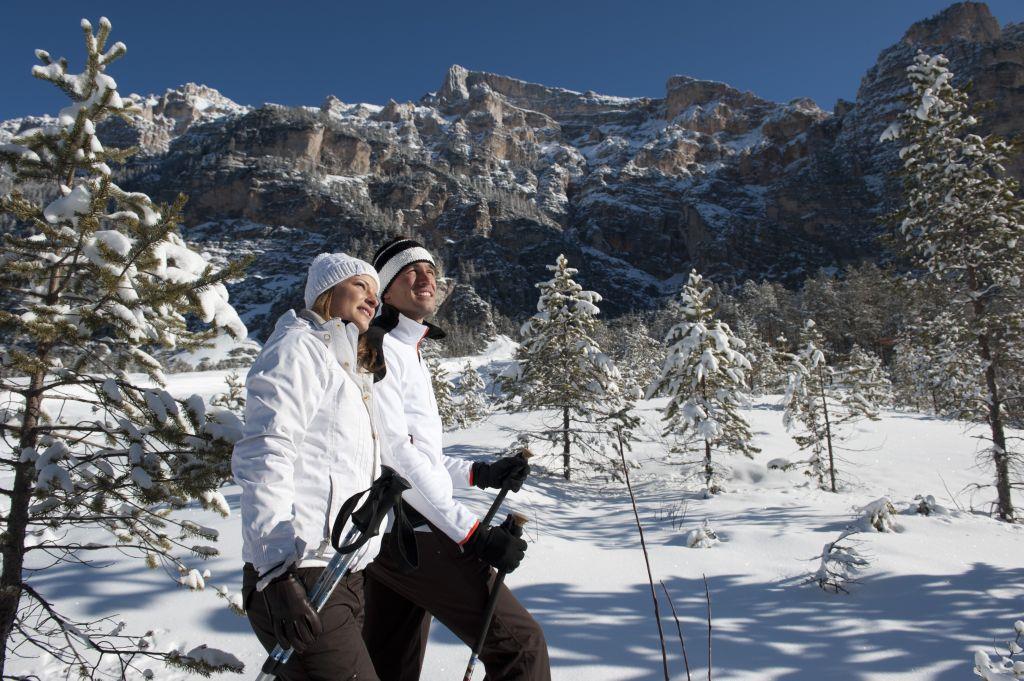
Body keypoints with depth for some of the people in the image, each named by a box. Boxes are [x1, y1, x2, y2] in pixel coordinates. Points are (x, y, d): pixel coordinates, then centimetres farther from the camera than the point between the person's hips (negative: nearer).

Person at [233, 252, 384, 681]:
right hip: (301, 573, -9)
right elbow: (264, 458, -17)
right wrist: (279, 569, -25)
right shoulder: (299, 347, -6)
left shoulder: (349, 369, 22)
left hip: (345, 576, 9)